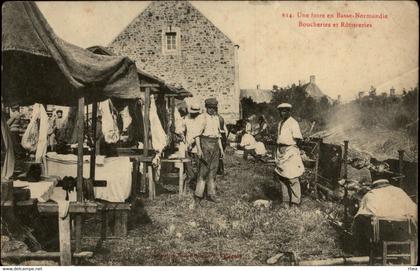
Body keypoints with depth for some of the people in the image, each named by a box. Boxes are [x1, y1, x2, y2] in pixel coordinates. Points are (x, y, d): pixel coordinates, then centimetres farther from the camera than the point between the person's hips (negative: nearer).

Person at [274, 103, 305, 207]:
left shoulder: (293, 123, -10)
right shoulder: (280, 123, 15)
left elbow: (299, 140, -12)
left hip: (290, 152, -8)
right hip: (281, 152, 8)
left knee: (292, 179, -4)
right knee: (281, 177, 11)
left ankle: (295, 202, 4)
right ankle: (285, 201, 22)